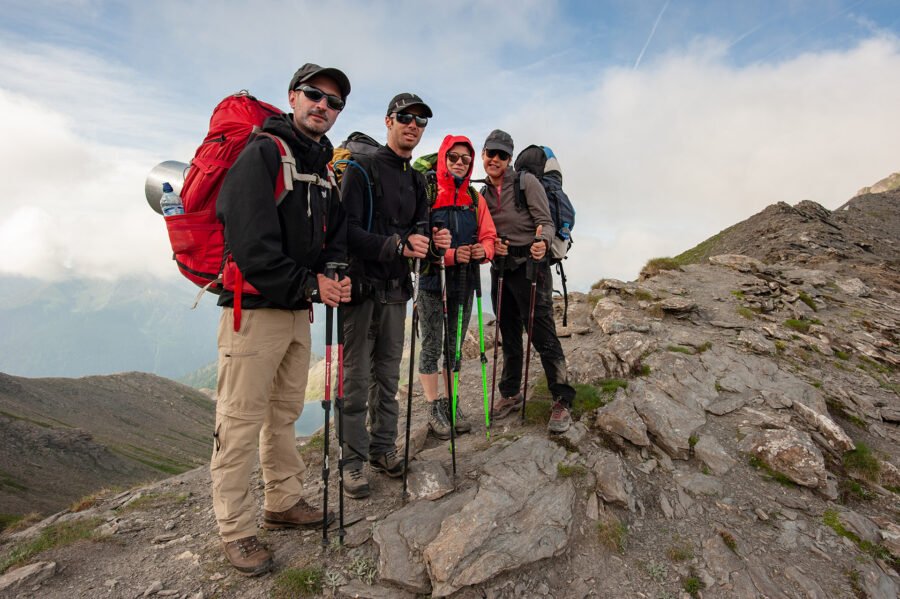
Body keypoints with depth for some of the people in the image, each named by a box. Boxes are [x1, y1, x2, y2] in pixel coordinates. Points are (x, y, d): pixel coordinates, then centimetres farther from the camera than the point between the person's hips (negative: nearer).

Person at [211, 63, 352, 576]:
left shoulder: (324, 168, 15)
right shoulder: (262, 153, -10)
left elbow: (336, 236, 16)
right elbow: (251, 241, -20)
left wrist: (335, 275, -5)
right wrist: (309, 285, -16)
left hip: (299, 310, 8)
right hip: (255, 307, -8)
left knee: (285, 414, 18)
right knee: (241, 423, 1)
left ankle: (284, 503, 34)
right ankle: (236, 530, 16)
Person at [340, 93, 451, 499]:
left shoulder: (416, 181, 17)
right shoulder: (362, 169, -5)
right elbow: (348, 231, -16)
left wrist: (435, 242, -5)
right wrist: (396, 245, -28)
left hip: (396, 289, 6)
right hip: (361, 285, -6)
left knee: (388, 374, 12)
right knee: (357, 377, -2)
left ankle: (383, 448, 25)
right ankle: (354, 460, 9)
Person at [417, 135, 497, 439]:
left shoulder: (475, 197, 11)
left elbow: (489, 236, 10)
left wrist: (483, 250, -13)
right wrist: (449, 255, -24)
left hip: (465, 281, 5)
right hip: (432, 280, -5)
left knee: (455, 346, 14)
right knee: (432, 347, 3)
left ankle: (451, 403, 27)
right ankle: (435, 410, 15)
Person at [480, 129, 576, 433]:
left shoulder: (526, 182, -4)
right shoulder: (484, 193, 13)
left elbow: (545, 222, -11)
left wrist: (542, 242, -32)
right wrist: (490, 244, -6)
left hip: (529, 265, -6)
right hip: (501, 268, 6)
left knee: (543, 335, -9)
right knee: (509, 336, 14)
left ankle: (563, 401, 0)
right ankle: (511, 394, 28)